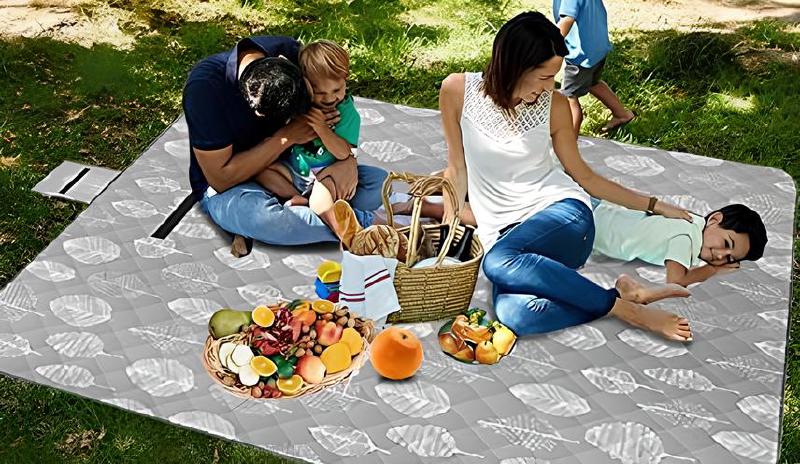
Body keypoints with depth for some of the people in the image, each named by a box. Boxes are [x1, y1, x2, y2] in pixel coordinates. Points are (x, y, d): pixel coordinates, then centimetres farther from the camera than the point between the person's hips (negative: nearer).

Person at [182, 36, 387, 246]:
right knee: (265, 218, -41)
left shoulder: (290, 53, -14)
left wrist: (348, 160, -19)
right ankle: (363, 222, -21)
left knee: (379, 181, -11)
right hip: (227, 188, -5)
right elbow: (221, 179, -25)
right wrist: (287, 137, -28)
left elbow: (340, 114, 1)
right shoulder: (205, 87, -29)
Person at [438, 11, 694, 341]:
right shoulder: (457, 91, -3)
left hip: (561, 211, -1)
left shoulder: (555, 106, -1)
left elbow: (582, 174, 11)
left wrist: (652, 205, 12)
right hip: (503, 233, 1)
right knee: (513, 313, -34)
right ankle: (622, 303, -19)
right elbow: (457, 168, 8)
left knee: (499, 262, -37)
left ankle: (618, 301, -23)